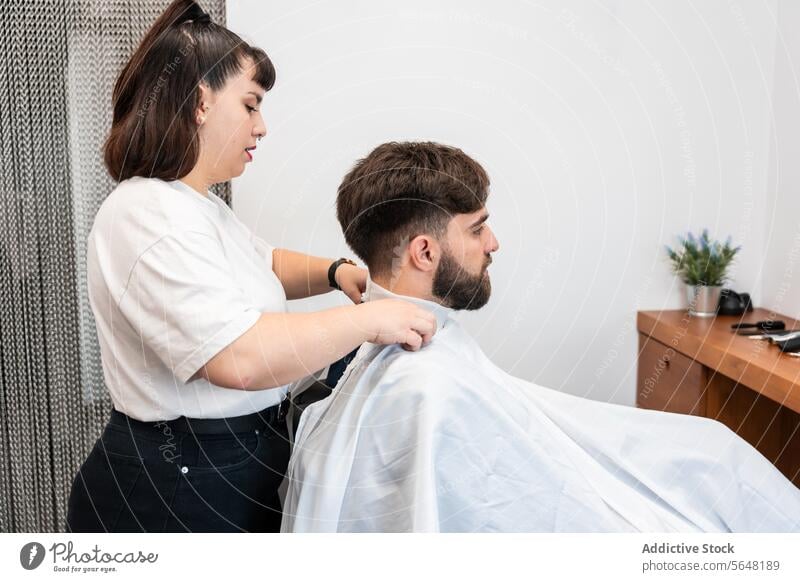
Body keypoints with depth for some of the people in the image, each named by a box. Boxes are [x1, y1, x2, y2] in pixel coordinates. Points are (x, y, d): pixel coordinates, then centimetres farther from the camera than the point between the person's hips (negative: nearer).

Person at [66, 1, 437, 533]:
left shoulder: (201, 207, 10)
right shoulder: (150, 217, -24)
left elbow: (264, 265, 26)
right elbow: (240, 358, -35)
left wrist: (335, 272, 6)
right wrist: (370, 319, -24)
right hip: (176, 490, -10)